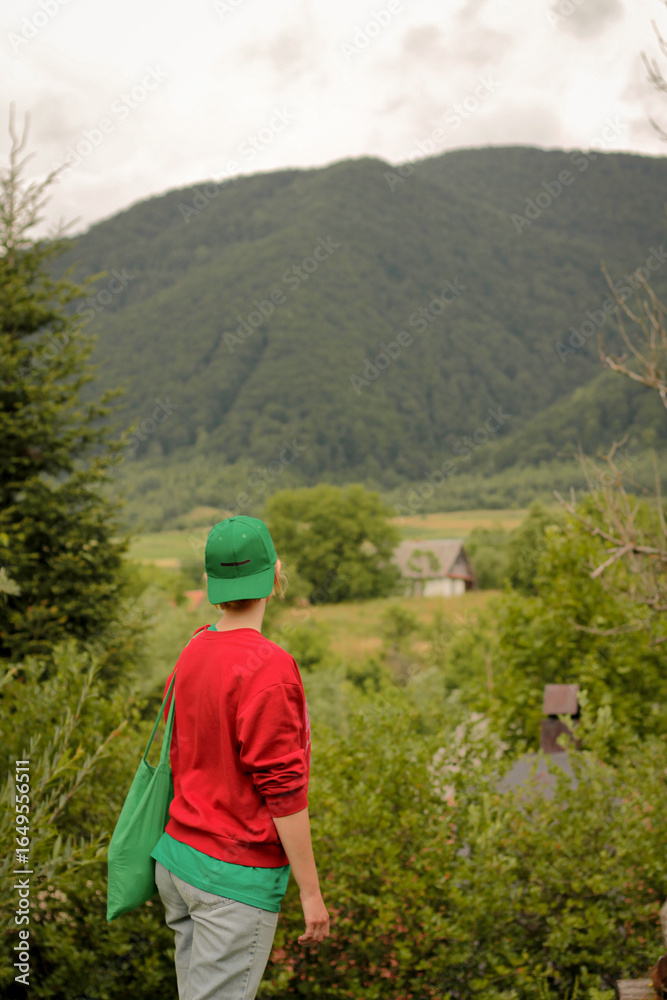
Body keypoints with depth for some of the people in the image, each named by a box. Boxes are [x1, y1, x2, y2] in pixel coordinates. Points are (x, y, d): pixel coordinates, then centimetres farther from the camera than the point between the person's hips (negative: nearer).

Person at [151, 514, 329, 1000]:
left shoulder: (192, 652, 4)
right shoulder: (269, 666, -20)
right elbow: (282, 788, -20)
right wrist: (311, 891, -12)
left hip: (179, 853, 8)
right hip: (236, 875, -8)